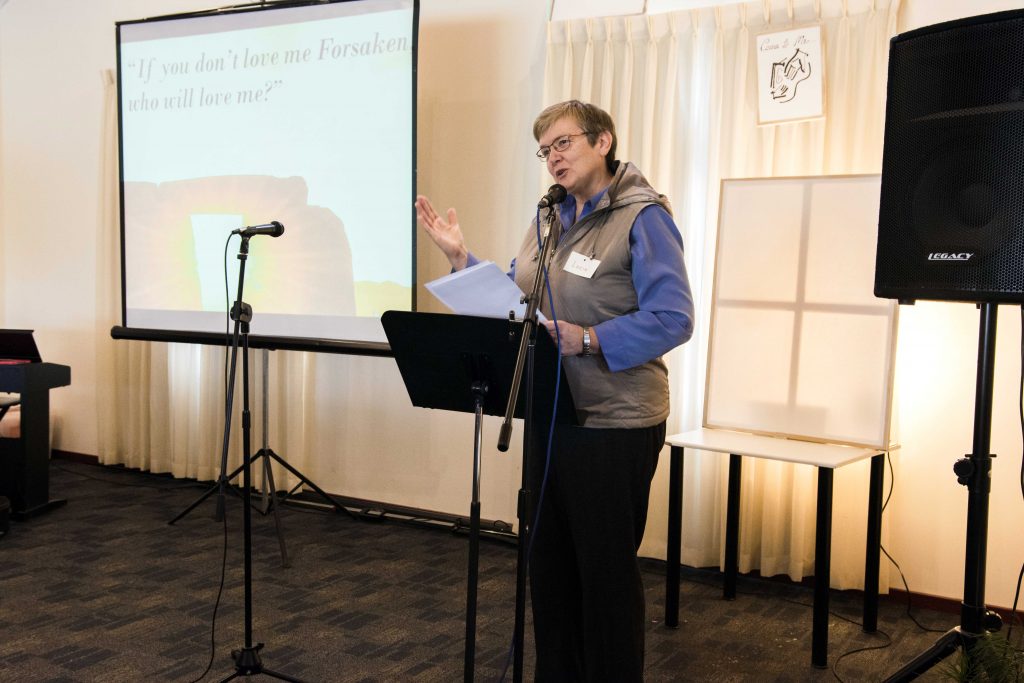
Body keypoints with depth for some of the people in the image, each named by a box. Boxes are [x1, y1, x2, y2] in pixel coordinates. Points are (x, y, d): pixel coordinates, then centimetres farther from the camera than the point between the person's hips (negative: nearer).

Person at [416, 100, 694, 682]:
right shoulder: (550, 220, 12)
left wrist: (585, 340, -27)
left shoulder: (643, 218, -12)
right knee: (550, 562, 17)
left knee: (606, 569, 3)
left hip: (614, 423, -8)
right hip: (552, 417, 8)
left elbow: (673, 319, -21)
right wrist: (461, 257, 6)